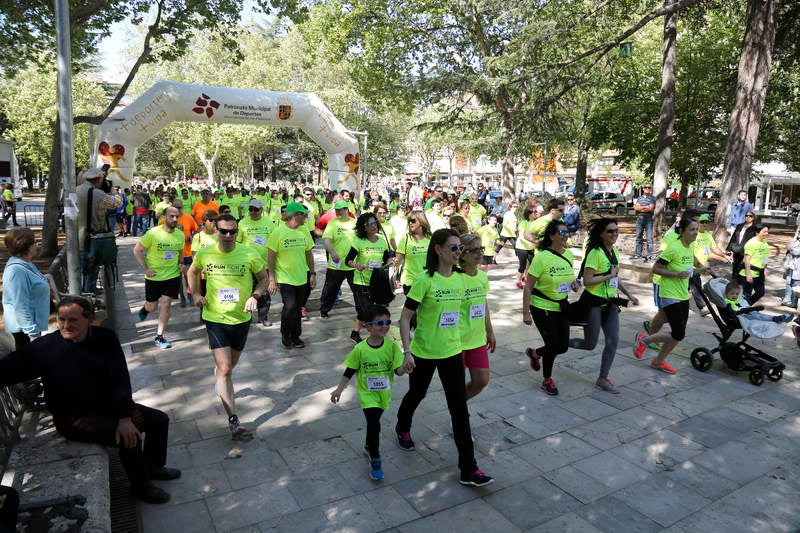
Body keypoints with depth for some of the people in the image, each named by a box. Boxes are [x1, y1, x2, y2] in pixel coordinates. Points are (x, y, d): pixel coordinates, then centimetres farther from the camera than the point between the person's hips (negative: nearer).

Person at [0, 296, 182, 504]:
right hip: (74, 419, -5)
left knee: (160, 420, 5)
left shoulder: (106, 338, -11)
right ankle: (141, 487, 1)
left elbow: (120, 379, -13)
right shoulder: (45, 347, -18)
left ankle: (154, 467, 30)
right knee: (129, 438, -24)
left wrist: (125, 418, -19)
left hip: (107, 405, 5)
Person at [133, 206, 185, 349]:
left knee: (165, 304, -2)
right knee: (152, 306, 11)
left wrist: (180, 264, -2)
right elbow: (137, 250, -8)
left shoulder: (180, 235, -2)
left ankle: (159, 337, 7)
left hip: (172, 275, 2)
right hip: (154, 276, -2)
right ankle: (145, 308, 50)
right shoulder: (153, 233, -15)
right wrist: (145, 269, -14)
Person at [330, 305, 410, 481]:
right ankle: (374, 460, 3)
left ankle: (369, 446, 50)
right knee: (374, 425, -14)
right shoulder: (360, 349, -14)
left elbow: (398, 370, -11)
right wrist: (339, 389, -3)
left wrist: (405, 367, -32)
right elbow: (349, 372, -3)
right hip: (367, 393, -3)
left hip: (384, 393, 3)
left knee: (373, 423, 21)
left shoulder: (392, 346, -11)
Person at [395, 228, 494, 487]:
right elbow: (405, 317, -17)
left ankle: (468, 469, 10)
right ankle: (403, 428, 54)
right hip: (424, 352, -4)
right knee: (416, 394, 21)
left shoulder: (459, 279, 0)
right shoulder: (425, 279, -18)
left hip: (452, 352, 4)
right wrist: (407, 351, -22)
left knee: (460, 409, 2)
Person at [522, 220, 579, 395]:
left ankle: (534, 353, 38)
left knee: (563, 346, 8)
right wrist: (526, 313, -18)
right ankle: (547, 380, 23)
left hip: (561, 306, 7)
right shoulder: (542, 257, -19)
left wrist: (573, 282, -2)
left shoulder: (569, 254, 1)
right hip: (542, 307, -6)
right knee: (553, 345, -2)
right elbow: (528, 287, -16)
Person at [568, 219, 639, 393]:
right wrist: (609, 276, -19)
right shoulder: (595, 253, -18)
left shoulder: (614, 251, 9)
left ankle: (603, 379, 15)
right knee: (590, 344, 0)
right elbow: (587, 281, -23)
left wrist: (629, 295, 19)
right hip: (593, 303, -8)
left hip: (609, 303, 8)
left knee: (613, 340, 3)